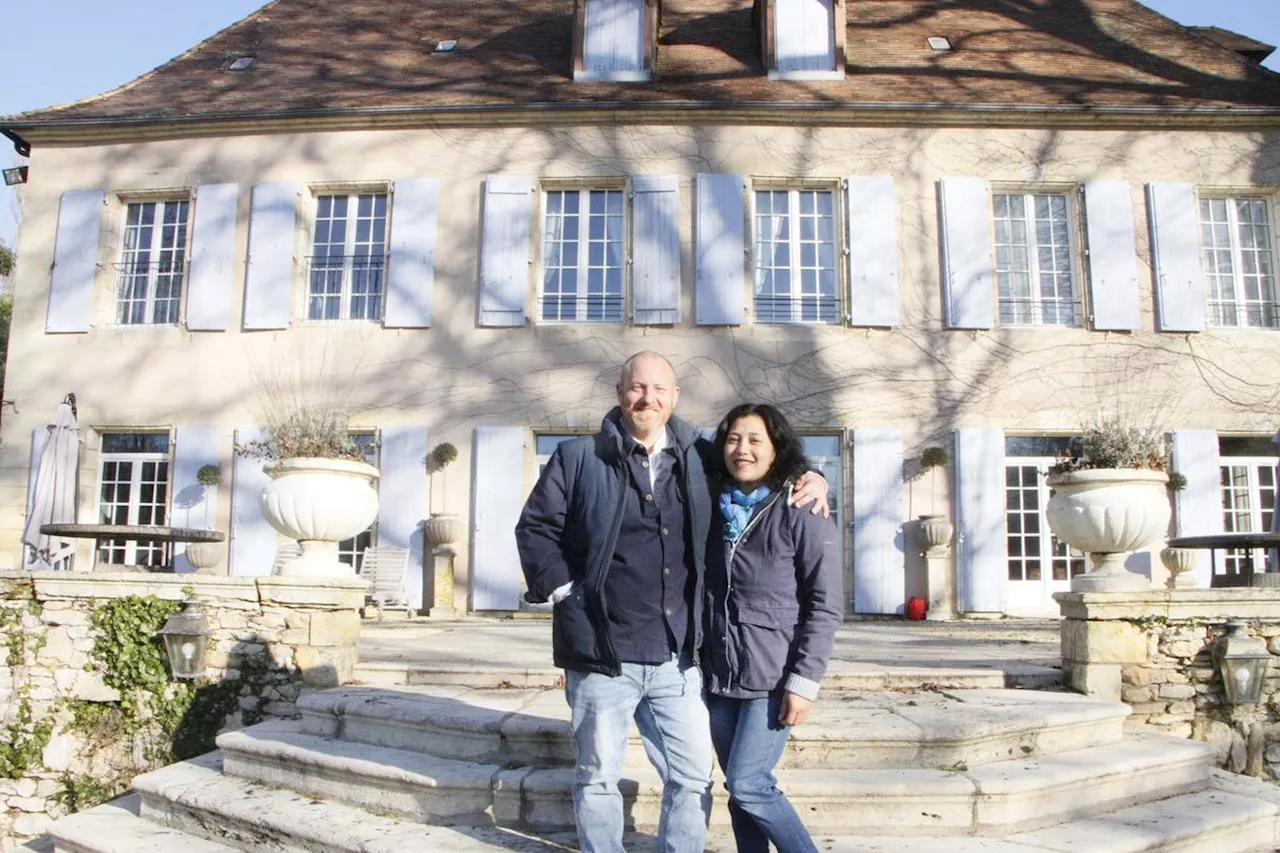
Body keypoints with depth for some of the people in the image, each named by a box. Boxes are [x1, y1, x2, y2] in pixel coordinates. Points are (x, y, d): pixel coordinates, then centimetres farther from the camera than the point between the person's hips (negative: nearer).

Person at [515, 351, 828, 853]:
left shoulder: (699, 458, 7)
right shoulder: (578, 458, -1)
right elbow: (535, 526, 1)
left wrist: (808, 478, 3)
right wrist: (563, 589, -6)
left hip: (676, 658, 3)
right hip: (602, 655, -2)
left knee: (693, 775, 9)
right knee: (598, 777, 11)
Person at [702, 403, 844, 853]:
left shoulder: (801, 516, -8)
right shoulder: (713, 511, 8)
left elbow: (826, 607, -9)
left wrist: (803, 681, -14)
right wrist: (700, 665, 11)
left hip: (774, 677, -5)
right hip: (719, 677, 5)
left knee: (747, 786, -9)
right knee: (741, 788, 10)